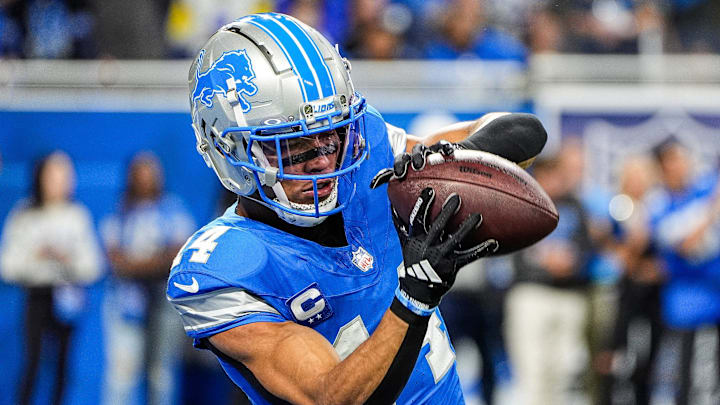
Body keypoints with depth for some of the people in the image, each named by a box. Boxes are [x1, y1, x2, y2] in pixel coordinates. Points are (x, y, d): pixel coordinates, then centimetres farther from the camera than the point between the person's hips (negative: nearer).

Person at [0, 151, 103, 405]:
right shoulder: (24, 217, 5)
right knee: (33, 359, -10)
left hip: (69, 296, 2)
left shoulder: (78, 216, 9)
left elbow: (93, 267, 8)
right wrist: (35, 256, -14)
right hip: (38, 296, -2)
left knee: (63, 361, 0)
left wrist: (68, 259, -11)